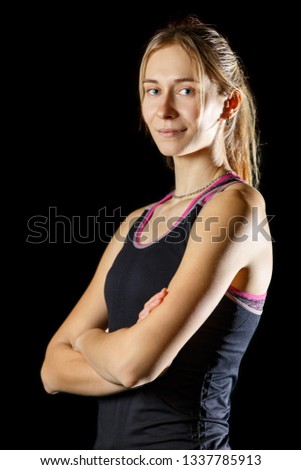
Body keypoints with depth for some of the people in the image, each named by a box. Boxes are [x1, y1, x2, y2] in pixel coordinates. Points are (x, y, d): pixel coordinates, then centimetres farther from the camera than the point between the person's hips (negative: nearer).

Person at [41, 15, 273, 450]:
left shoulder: (234, 205, -13)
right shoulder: (137, 223, 7)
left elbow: (135, 363, -22)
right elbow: (54, 369, 3)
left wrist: (88, 338, -2)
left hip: (183, 440, -6)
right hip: (112, 447, 6)